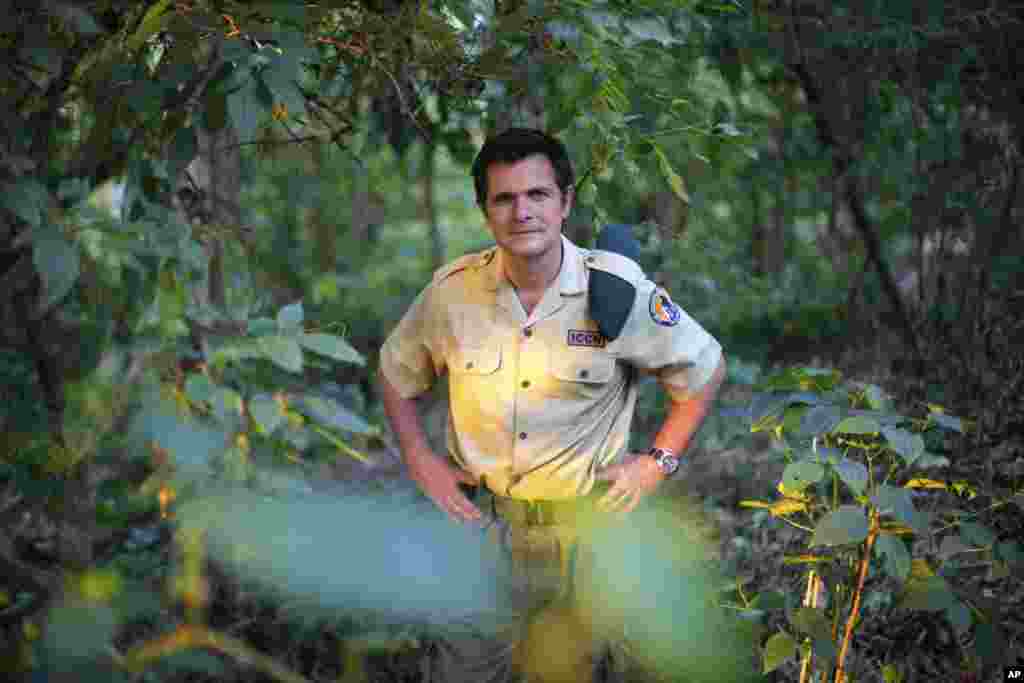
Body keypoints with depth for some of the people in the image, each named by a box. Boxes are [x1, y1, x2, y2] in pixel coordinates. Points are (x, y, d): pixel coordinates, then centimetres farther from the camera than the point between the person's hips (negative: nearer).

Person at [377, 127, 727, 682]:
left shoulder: (618, 292, -13)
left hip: (582, 525, -1)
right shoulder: (453, 289, -8)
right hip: (479, 517, 2)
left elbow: (705, 369, 0)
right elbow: (396, 374, 10)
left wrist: (658, 463, -4)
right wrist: (420, 461, 1)